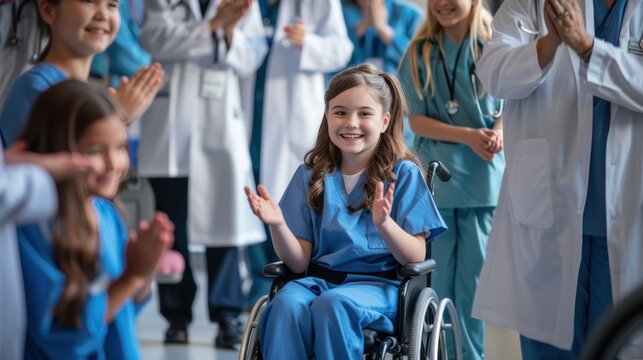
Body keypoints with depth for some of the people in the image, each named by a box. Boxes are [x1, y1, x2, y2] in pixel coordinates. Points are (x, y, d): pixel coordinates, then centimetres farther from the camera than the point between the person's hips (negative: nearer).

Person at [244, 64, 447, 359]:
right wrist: (278, 225, -12)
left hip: (378, 285, -3)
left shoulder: (403, 174, 3)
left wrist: (384, 224, -23)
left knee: (332, 304, -35)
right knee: (286, 304, -31)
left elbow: (416, 257, -4)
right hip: (319, 279, 3)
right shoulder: (311, 175, 12)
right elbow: (299, 262, 7)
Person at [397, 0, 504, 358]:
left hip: (482, 176, -1)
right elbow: (417, 120, 2)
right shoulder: (420, 52, 5)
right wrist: (468, 136, -12)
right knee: (439, 278, 3)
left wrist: (499, 131, -14)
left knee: (473, 278, 2)